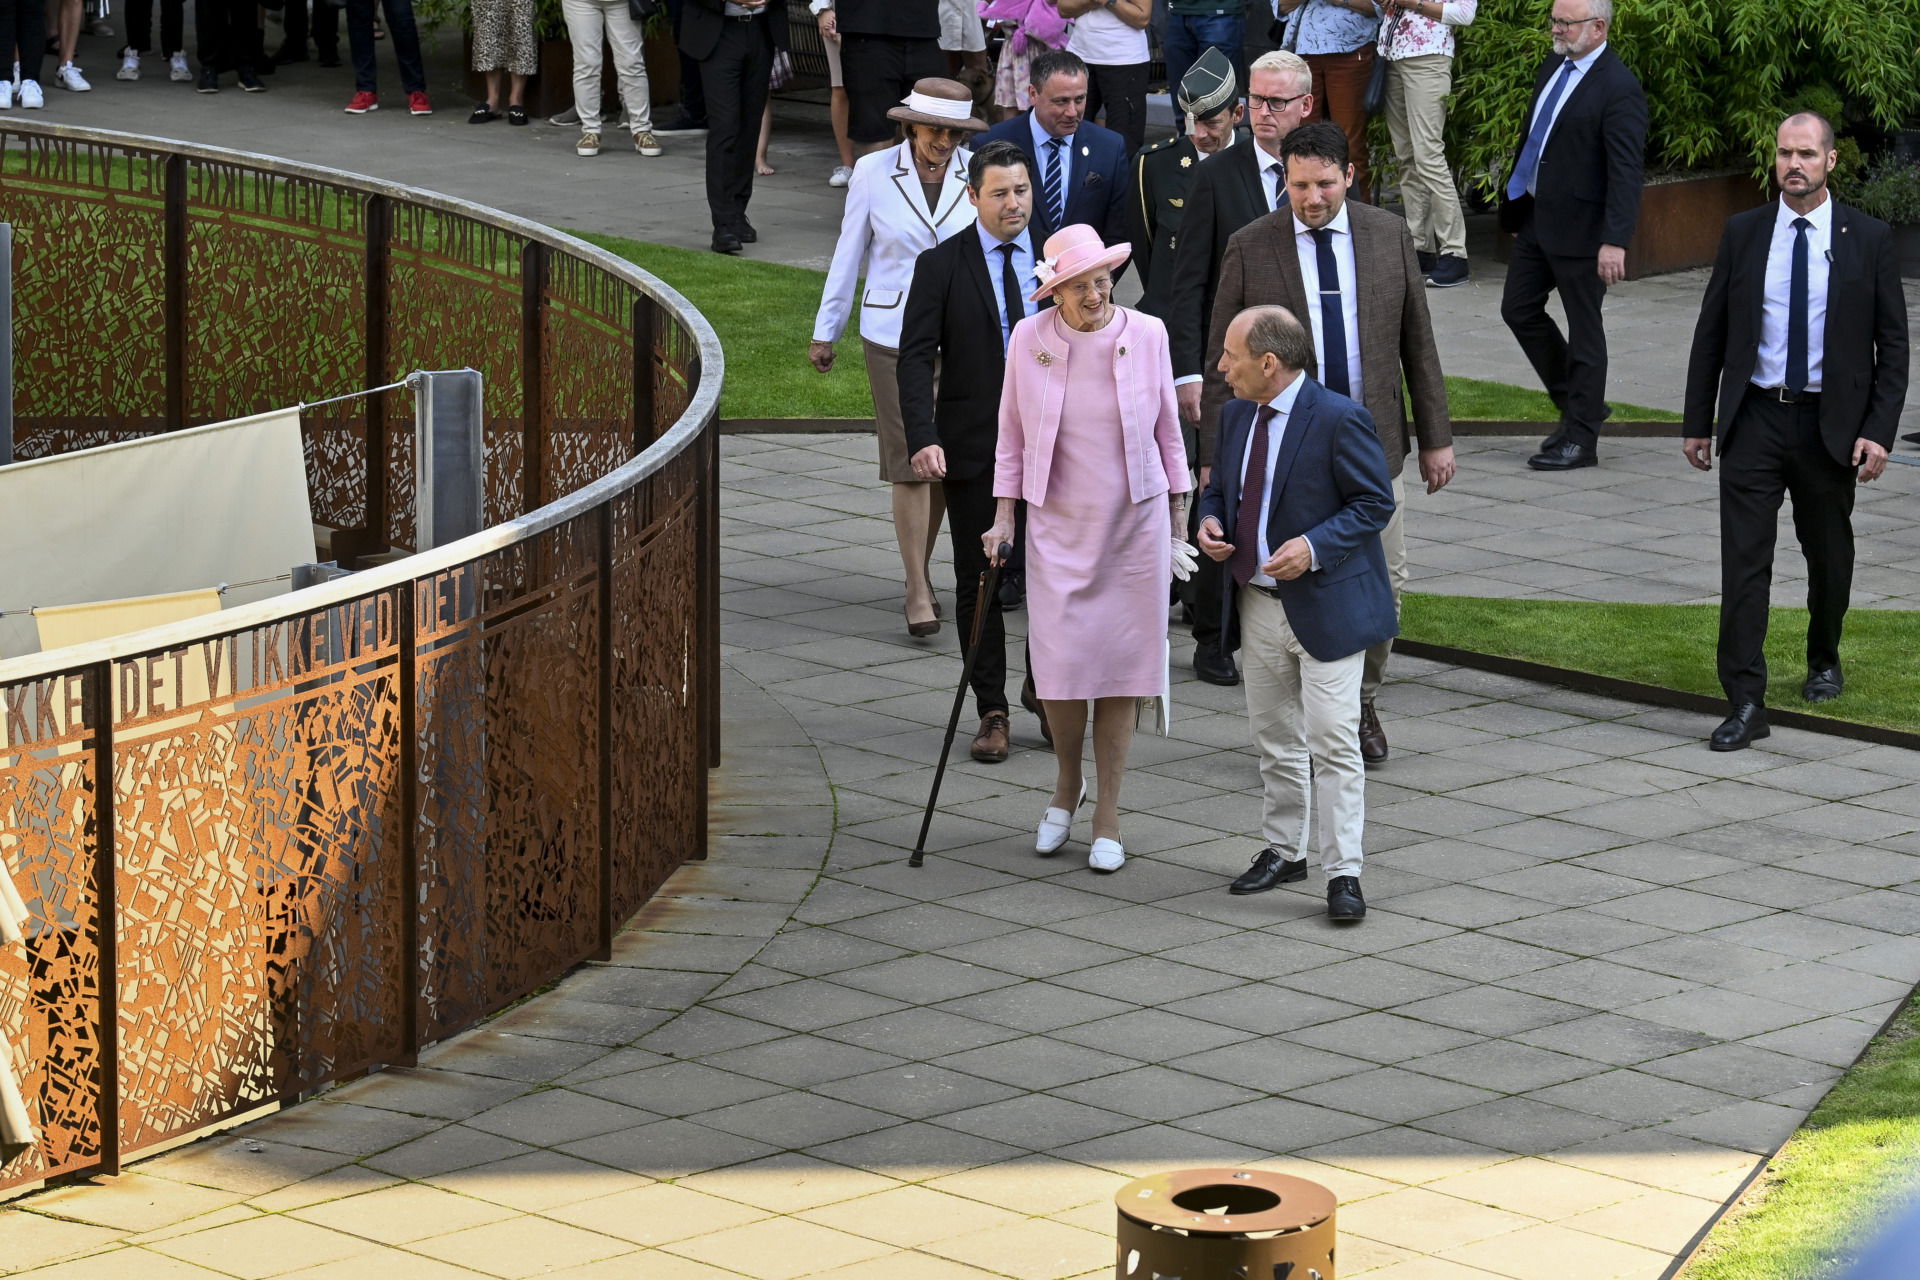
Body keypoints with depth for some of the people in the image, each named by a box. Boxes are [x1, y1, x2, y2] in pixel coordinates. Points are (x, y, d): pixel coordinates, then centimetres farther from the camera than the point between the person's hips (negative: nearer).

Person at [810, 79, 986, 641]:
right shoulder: (873, 173, -4)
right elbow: (850, 254, 5)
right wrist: (825, 331, 10)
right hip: (894, 335, -2)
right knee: (911, 460, -7)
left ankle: (920, 570, 27)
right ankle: (917, 590, -1)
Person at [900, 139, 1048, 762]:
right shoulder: (941, 265, -3)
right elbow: (916, 357, -7)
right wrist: (923, 437, -20)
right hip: (973, 449, -2)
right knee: (978, 582, 4)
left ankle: (1043, 686, 25)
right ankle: (992, 710, 14)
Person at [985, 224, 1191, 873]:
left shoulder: (1146, 335, -5)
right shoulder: (1029, 339, -5)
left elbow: (1167, 433, 6)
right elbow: (1012, 435, 6)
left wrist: (1179, 522, 8)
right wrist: (1003, 517, 1)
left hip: (1135, 524, 0)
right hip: (1057, 526, 0)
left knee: (1122, 666, 1)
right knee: (1060, 664, -7)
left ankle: (1108, 818, 12)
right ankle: (1067, 784, 23)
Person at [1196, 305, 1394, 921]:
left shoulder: (1338, 419, -16)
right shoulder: (1236, 415, 7)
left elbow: (1375, 502, -13)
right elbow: (1219, 487, 20)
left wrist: (1314, 546, -25)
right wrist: (1209, 522, -4)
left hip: (1324, 606, -7)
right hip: (1258, 606, 7)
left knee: (1333, 739, -8)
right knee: (1274, 737, 16)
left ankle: (1343, 873, -5)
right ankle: (1282, 851, 29)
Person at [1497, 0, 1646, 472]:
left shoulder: (1618, 89, -19)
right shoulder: (1553, 67, 8)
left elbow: (1626, 171, -23)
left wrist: (1615, 241, -30)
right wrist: (1515, 204, 21)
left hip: (1581, 228, -9)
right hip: (1536, 218, 9)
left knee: (1583, 329, 1)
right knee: (1519, 309, 14)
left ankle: (1580, 438, 11)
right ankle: (1576, 403, 29)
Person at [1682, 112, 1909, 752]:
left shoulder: (1869, 241, -2)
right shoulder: (1742, 234, 3)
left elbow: (1892, 345, 0)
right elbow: (1711, 332, 8)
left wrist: (1879, 431, -9)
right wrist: (1698, 422, 6)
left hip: (1830, 427, 0)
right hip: (1754, 418, 0)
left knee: (1828, 554, 15)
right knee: (1744, 559, -8)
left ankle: (1823, 661, 40)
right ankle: (1745, 703, -9)